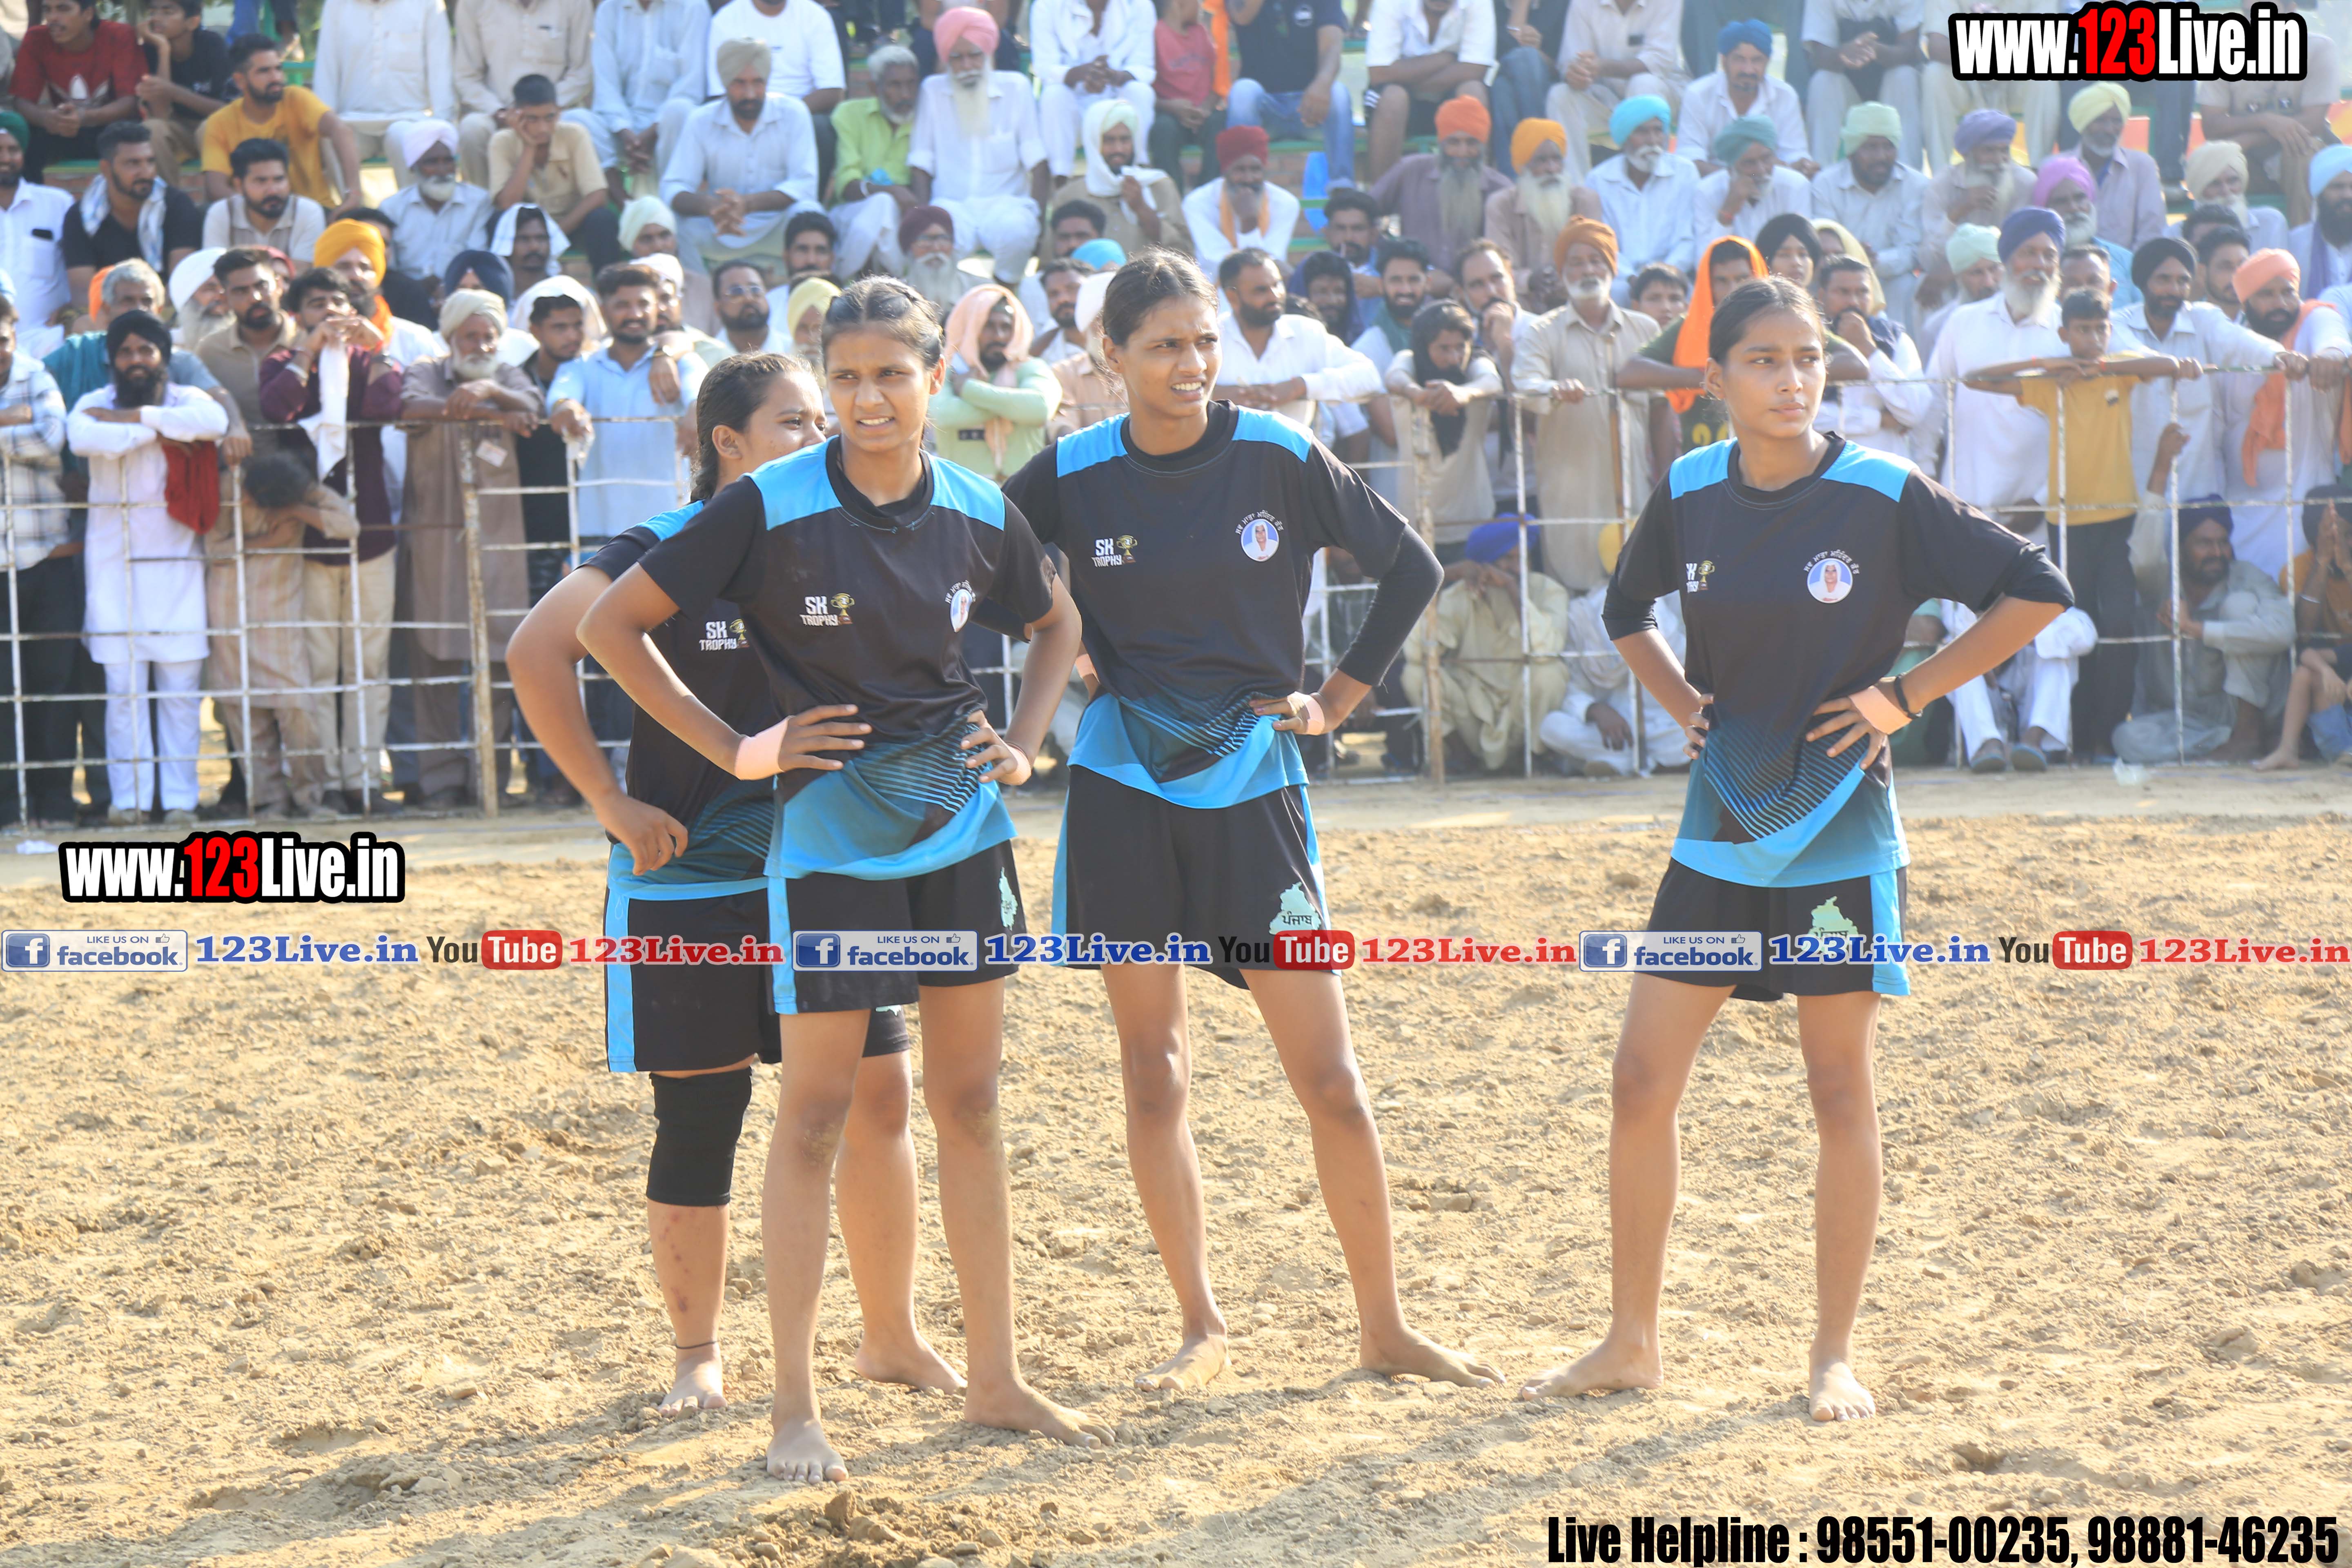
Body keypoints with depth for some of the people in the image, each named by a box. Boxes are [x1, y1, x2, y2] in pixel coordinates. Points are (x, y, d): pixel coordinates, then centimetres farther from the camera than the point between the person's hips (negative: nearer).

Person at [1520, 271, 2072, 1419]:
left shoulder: (1885, 498, -11)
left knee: (1840, 1095, 3)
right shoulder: (1689, 495, 1)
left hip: (1838, 837, -4)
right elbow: (1626, 613, 21)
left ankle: (1835, 1355, 13)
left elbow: (2035, 594, -9)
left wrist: (1904, 696, -11)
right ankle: (1631, 1344, 14)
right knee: (1642, 1084, 2)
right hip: (1717, 836, 4)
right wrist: (1684, 703, 5)